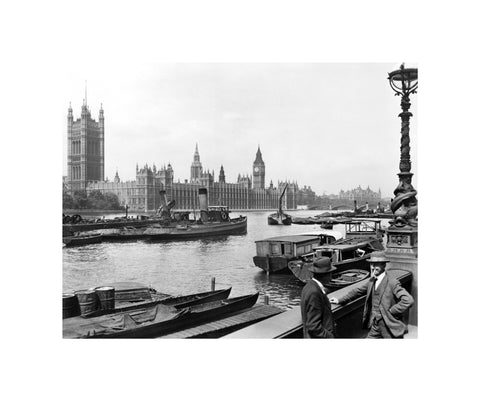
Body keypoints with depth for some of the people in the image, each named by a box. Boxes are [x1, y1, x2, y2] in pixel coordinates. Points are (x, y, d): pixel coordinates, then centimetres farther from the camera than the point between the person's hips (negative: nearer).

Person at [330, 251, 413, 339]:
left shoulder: (393, 283, -17)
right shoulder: (371, 281, 4)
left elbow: (408, 300, -25)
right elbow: (357, 291, 16)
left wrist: (391, 312, -20)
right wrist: (339, 300, 14)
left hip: (391, 328, -6)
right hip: (375, 327, 6)